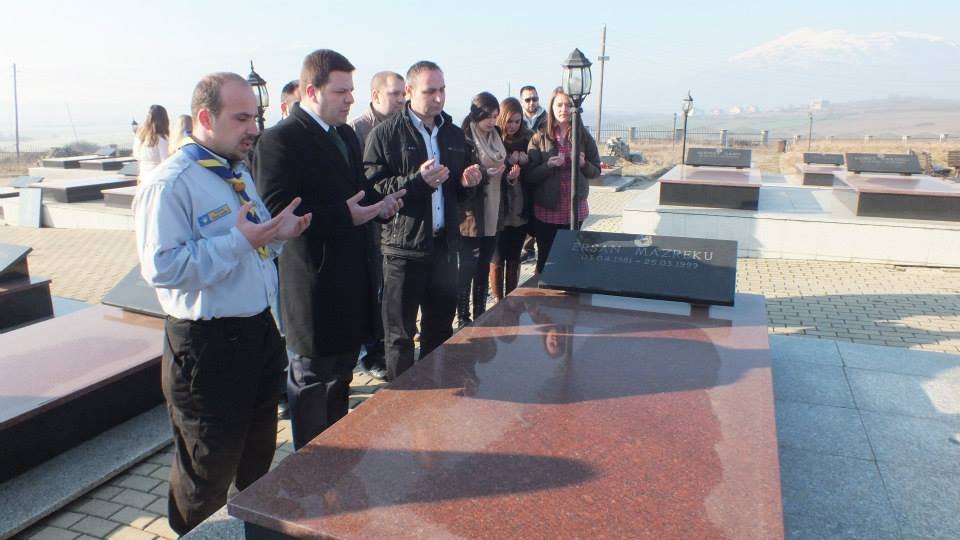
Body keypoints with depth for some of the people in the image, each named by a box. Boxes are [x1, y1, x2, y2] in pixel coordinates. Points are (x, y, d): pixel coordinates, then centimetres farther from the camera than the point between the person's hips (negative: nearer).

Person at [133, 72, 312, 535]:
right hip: (208, 345, -8)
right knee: (208, 470, 11)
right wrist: (239, 240, -27)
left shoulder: (238, 174, 10)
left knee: (258, 454, 25)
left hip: (259, 331, 9)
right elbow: (160, 267, -26)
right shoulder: (169, 184, -18)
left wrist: (276, 234, -2)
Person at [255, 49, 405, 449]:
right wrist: (343, 216, -26)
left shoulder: (346, 134, 13)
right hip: (314, 285, -9)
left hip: (352, 280, 9)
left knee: (340, 376, 22)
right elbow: (275, 213, -22)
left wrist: (379, 203, 1)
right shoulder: (280, 140, -15)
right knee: (312, 382, 6)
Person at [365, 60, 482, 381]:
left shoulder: (454, 134, 13)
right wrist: (417, 181, -23)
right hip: (404, 246, -5)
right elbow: (371, 189, -14)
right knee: (400, 333, 6)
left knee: (441, 329, 17)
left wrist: (468, 182, 0)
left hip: (444, 243, 6)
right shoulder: (385, 134, -6)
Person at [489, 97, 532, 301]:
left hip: (520, 210, 3)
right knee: (498, 260, 7)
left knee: (514, 259, 13)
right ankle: (498, 302, 20)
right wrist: (509, 162, -19)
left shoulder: (527, 140, 4)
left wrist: (525, 162, -11)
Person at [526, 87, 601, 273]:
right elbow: (529, 176, -4)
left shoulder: (584, 136, 2)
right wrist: (549, 165, -21)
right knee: (545, 259, 7)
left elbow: (596, 171, 7)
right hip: (546, 209, -1)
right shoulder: (540, 137, -2)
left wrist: (583, 164, -14)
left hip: (575, 209, 1)